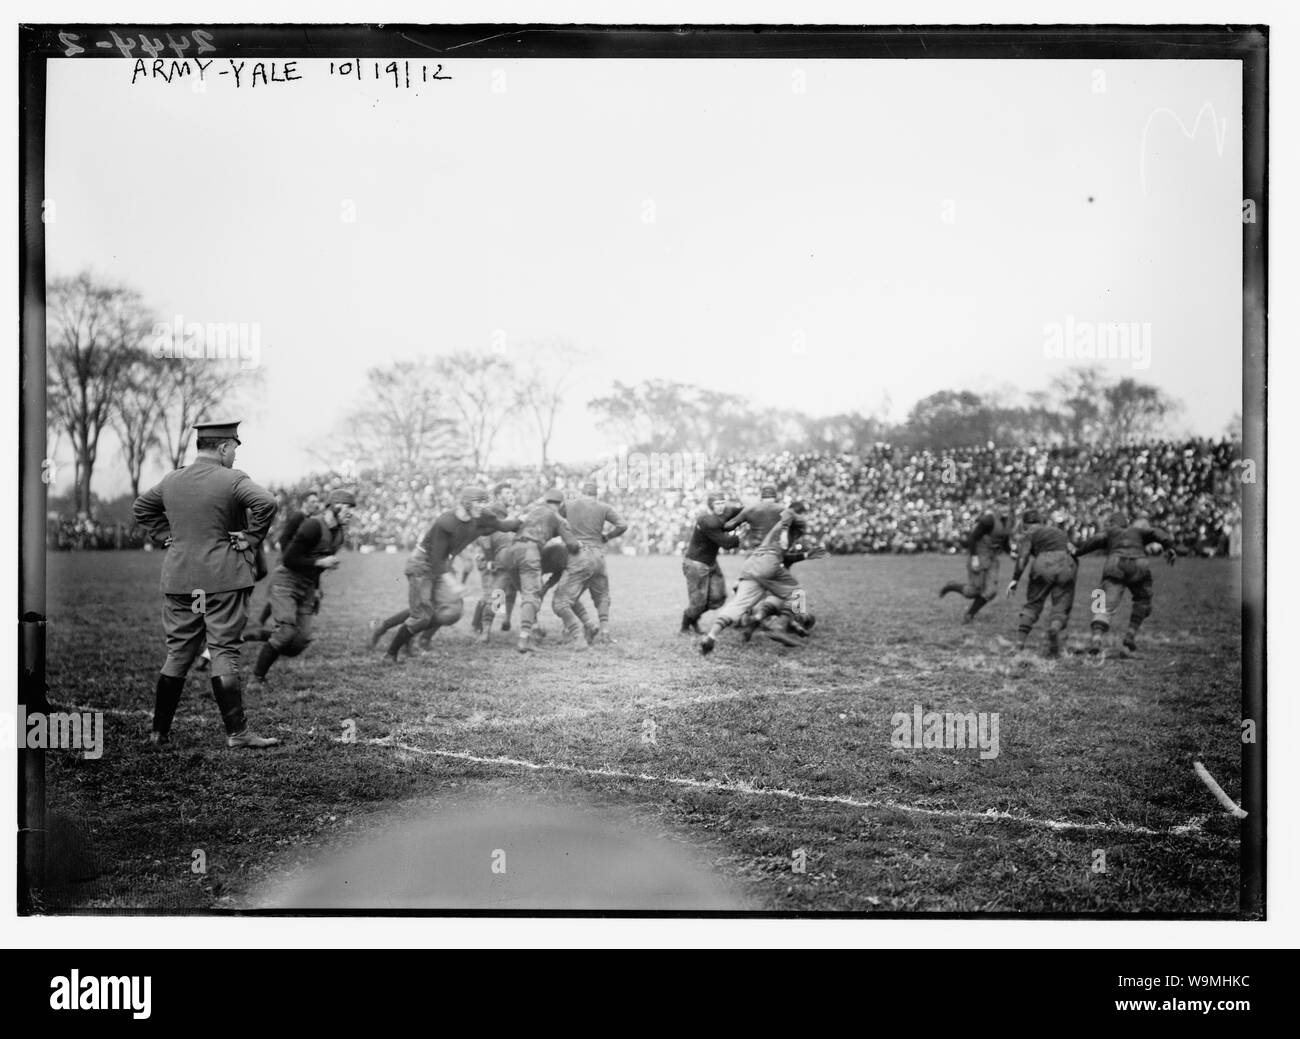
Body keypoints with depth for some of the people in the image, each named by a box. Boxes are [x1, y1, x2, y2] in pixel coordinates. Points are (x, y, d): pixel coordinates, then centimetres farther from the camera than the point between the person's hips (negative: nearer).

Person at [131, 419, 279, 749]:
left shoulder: (172, 480, 10)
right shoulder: (232, 480, -9)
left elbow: (140, 508, 23)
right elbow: (266, 503, -24)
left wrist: (167, 535, 17)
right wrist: (251, 539, -13)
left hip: (178, 578, 5)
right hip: (224, 578, -5)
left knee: (178, 653, 12)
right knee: (224, 652, -3)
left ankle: (159, 731, 14)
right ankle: (236, 732, -2)